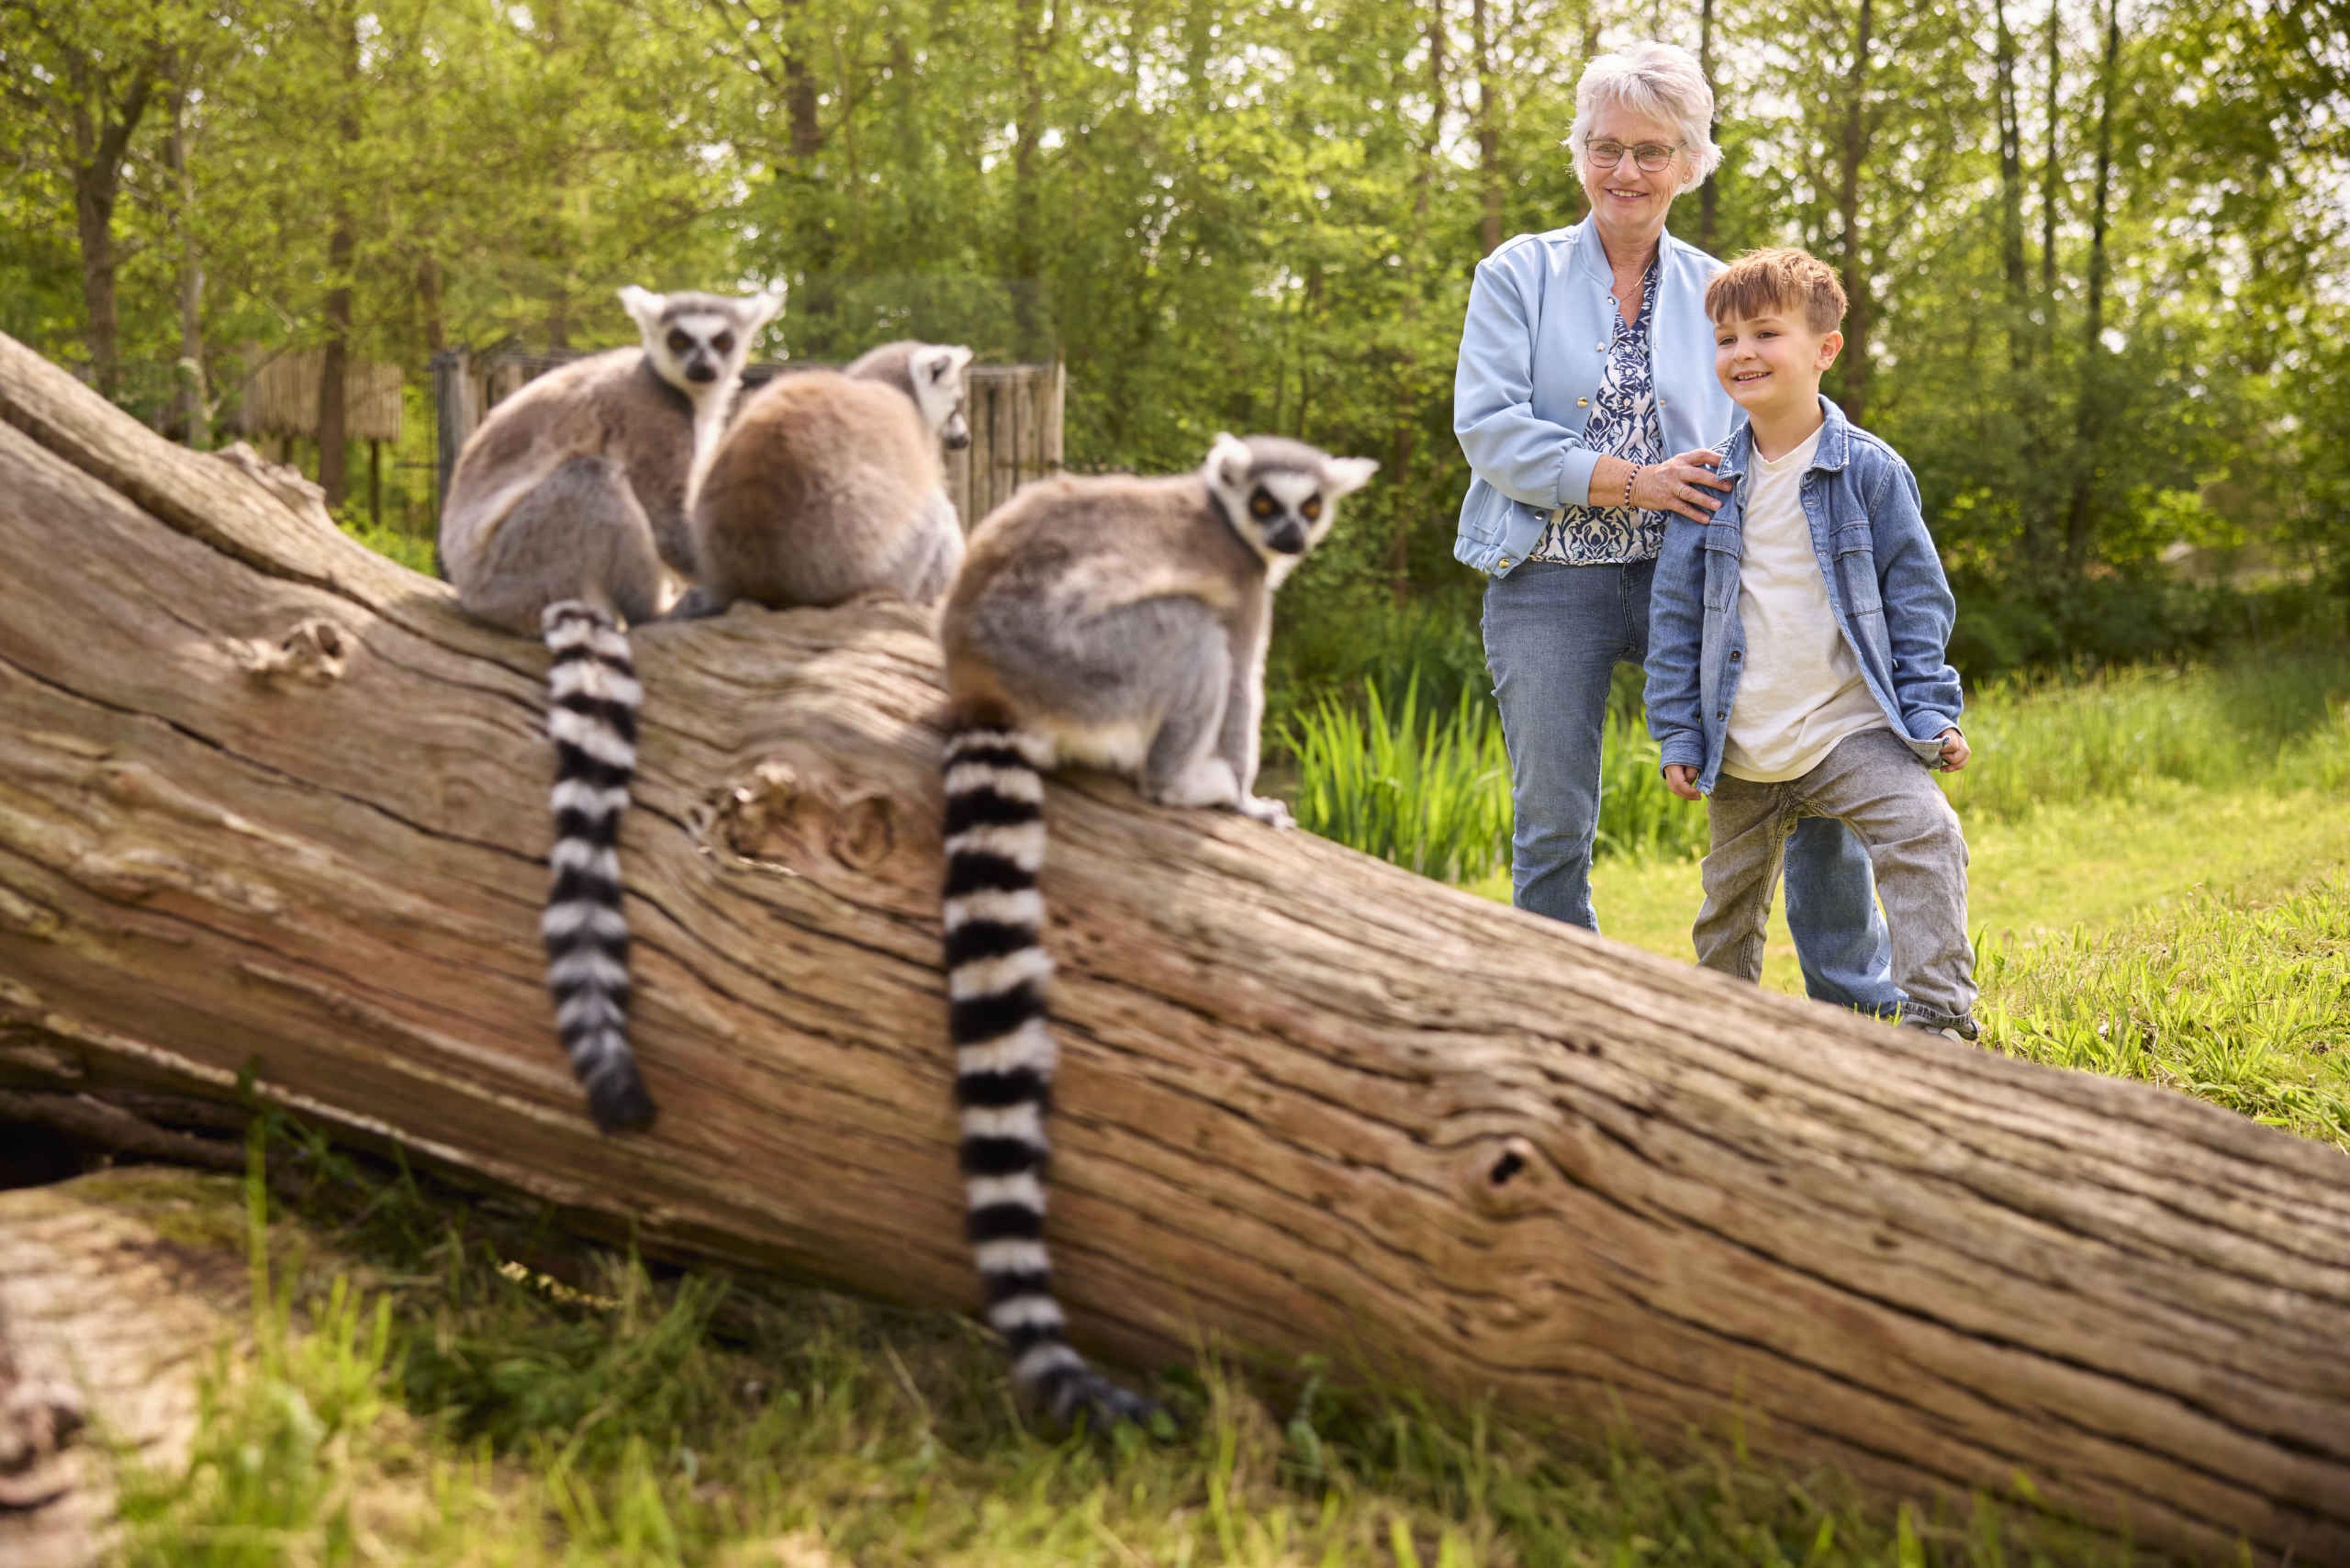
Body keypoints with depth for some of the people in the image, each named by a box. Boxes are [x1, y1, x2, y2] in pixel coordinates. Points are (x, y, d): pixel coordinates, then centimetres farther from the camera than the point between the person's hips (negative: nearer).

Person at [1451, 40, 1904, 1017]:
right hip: (1550, 582, -2)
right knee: (1554, 827, 0)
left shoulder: (1714, 294, 13)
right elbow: (1488, 426, -7)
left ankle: (1861, 1006, 6)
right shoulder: (1519, 275, 4)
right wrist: (1631, 481, -15)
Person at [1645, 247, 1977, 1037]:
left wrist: (1931, 712, -6)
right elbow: (1676, 615, 5)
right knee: (1732, 892, 15)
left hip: (1854, 726, -2)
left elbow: (1916, 595, 1)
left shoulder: (1869, 470, -4)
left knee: (1924, 838, -22)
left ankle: (1939, 1019, -16)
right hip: (1742, 748, 3)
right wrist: (1678, 734, 1)